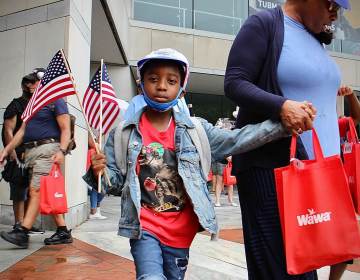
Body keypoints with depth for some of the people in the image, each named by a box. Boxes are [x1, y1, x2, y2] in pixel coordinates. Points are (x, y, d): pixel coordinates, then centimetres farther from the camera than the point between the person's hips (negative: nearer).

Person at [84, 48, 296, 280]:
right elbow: (115, 177, 2)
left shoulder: (195, 129, -1)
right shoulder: (124, 133, -3)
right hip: (145, 228, -2)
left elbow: (235, 141, -5)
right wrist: (99, 172, -21)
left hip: (180, 232, 2)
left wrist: (282, 125, -13)